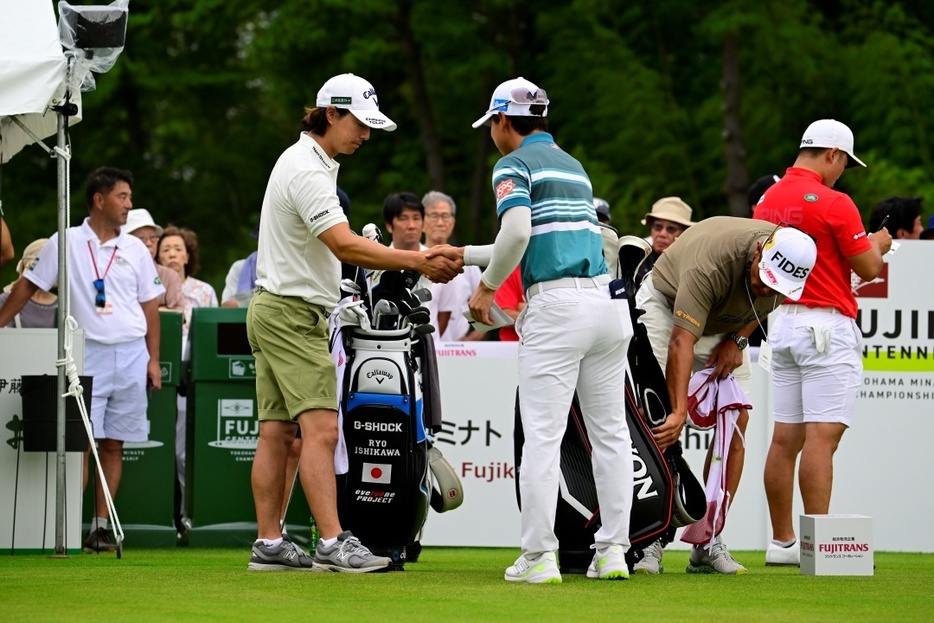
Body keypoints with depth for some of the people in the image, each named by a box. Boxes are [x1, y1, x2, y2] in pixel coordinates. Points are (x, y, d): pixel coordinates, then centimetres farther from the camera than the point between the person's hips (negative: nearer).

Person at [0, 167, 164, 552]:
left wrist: (153, 359, 6)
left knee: (113, 444, 2)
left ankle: (101, 527, 5)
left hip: (131, 354, 3)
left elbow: (150, 306, 13)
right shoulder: (66, 243, 2)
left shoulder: (135, 250, 10)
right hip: (87, 353, -3)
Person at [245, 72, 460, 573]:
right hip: (291, 312, -11)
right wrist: (417, 261, -30)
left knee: (277, 432, 7)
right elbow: (345, 246, -26)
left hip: (274, 311, 11)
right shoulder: (307, 170, -17)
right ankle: (332, 542, -21)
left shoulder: (313, 163, 17)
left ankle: (268, 544, 6)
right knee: (320, 428, -16)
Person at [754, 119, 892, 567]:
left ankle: (782, 542, 12)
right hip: (826, 326, -7)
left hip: (781, 324, 8)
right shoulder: (833, 203, -12)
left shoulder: (768, 201, 10)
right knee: (821, 437, -9)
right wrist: (878, 244, 14)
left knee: (785, 438, 9)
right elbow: (868, 267, -9)